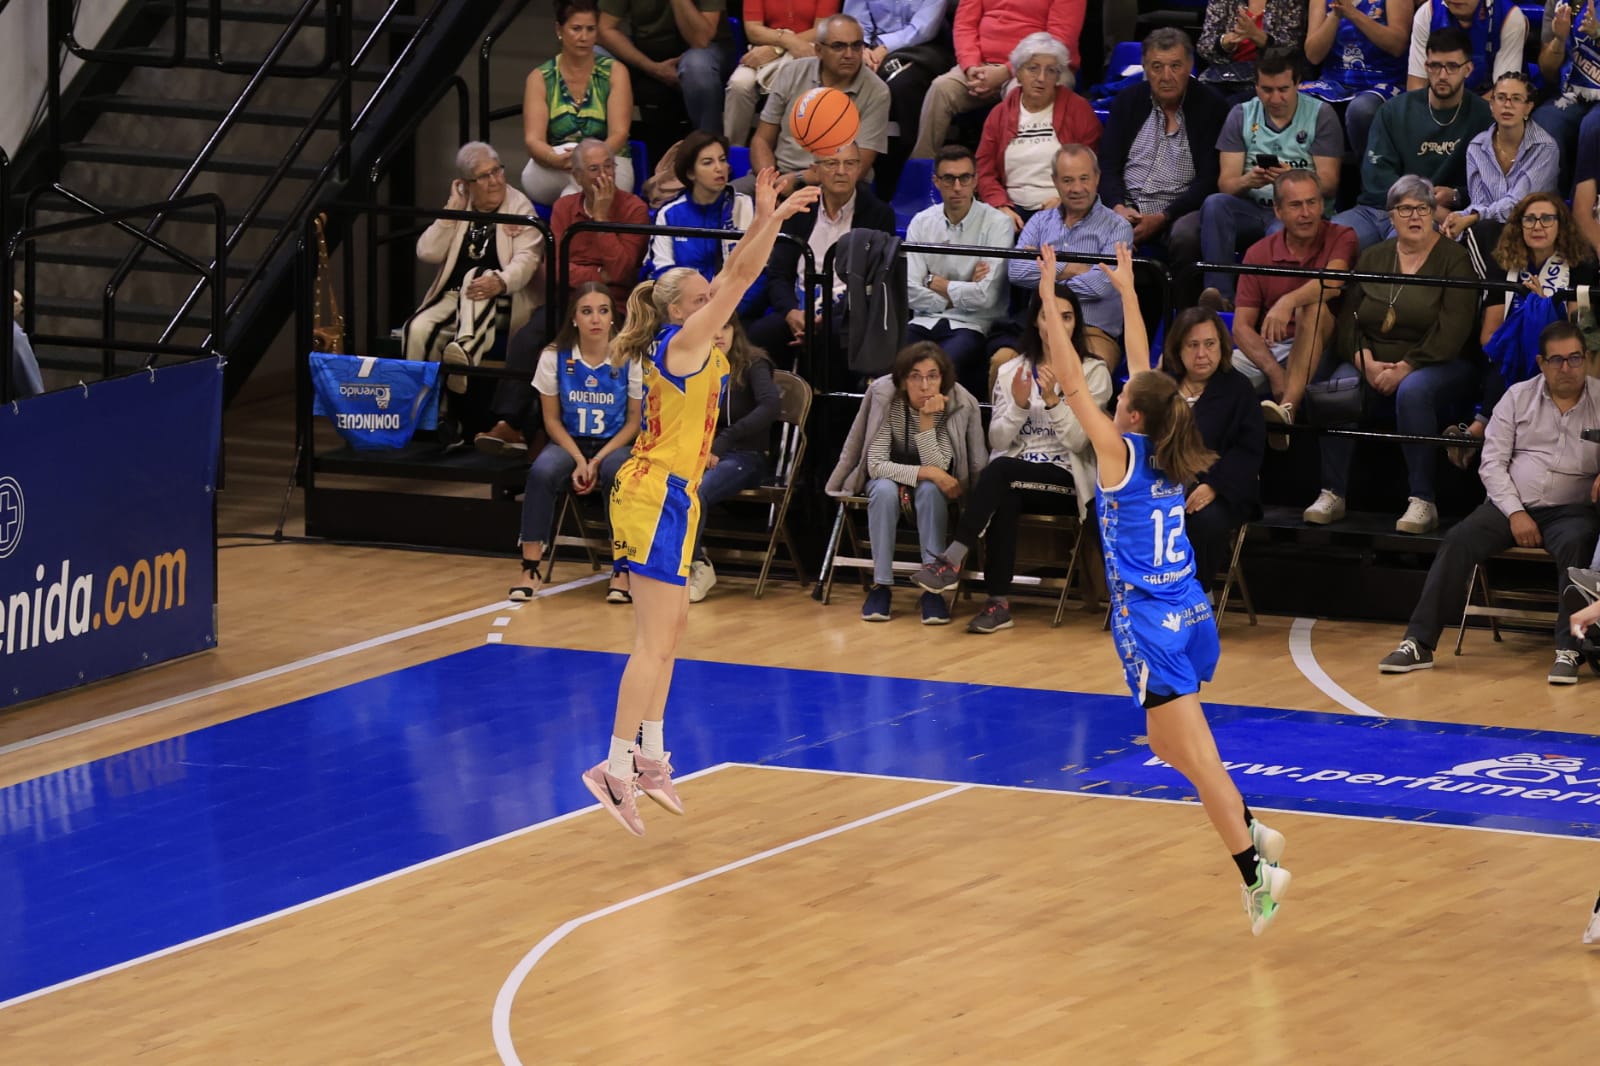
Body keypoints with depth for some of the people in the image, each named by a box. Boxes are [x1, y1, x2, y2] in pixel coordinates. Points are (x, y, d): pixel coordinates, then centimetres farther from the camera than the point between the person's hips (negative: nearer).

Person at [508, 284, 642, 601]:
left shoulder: (629, 359, -7)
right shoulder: (555, 357, -4)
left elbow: (634, 421, -2)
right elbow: (552, 419, 1)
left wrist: (597, 461, -15)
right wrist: (579, 461, -14)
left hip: (614, 445, -1)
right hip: (569, 443, 1)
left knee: (619, 474, -35)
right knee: (542, 471, -31)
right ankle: (530, 570, -26)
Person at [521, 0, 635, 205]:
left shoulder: (615, 72, 0)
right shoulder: (540, 78, 1)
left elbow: (619, 134, -11)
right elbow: (533, 141, -11)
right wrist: (558, 160, -36)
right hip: (548, 178, 1)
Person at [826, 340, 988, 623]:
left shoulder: (959, 404, -22)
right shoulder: (884, 396, -23)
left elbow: (937, 468, -27)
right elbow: (876, 464, -24)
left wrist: (927, 420, -38)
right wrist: (927, 472, -36)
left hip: (933, 485, 0)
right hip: (890, 475, 0)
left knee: (930, 490, -34)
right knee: (885, 490, -34)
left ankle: (932, 588, -32)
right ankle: (881, 585, -25)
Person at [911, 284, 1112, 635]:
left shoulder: (1093, 372, 2)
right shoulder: (1011, 372, 12)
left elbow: (1077, 440, -8)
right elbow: (997, 441, 6)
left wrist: (1052, 399, -23)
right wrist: (1018, 405, -12)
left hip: (1066, 482, -2)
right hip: (1013, 480, 2)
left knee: (1000, 471, -33)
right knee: (1003, 500, -36)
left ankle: (952, 560, -37)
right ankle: (998, 603, -35)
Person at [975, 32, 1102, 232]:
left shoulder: (1078, 109, 6)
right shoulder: (999, 115, 14)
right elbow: (984, 172, 12)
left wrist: (1066, 199, -13)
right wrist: (1002, 207, -6)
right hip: (1014, 209, 2)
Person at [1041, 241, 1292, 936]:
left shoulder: (1119, 453, -11)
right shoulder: (1166, 454, 5)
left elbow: (1072, 381, -9)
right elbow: (1143, 365, 17)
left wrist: (1050, 302, -5)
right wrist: (1127, 292, 25)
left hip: (1151, 626, -7)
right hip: (1191, 616, 7)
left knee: (1193, 754, -7)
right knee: (1172, 744, 22)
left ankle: (1255, 871, -11)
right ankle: (1251, 833, 18)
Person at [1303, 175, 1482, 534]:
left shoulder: (1454, 260, 0)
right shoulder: (1372, 258, 14)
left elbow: (1452, 330, -11)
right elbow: (1348, 319, 8)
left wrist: (1405, 368, -18)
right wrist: (1366, 362, -11)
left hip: (1437, 365, -4)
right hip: (1372, 361, 4)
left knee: (1413, 391, -38)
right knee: (1337, 389, -28)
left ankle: (1423, 503, -34)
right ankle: (1332, 494, -26)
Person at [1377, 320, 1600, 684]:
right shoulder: (1518, 397, 7)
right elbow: (1491, 462, 4)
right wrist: (1515, 513, -8)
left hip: (1570, 510, -2)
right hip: (1511, 503, 2)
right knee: (1458, 541, -21)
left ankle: (1568, 650, -33)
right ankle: (1419, 644, -20)